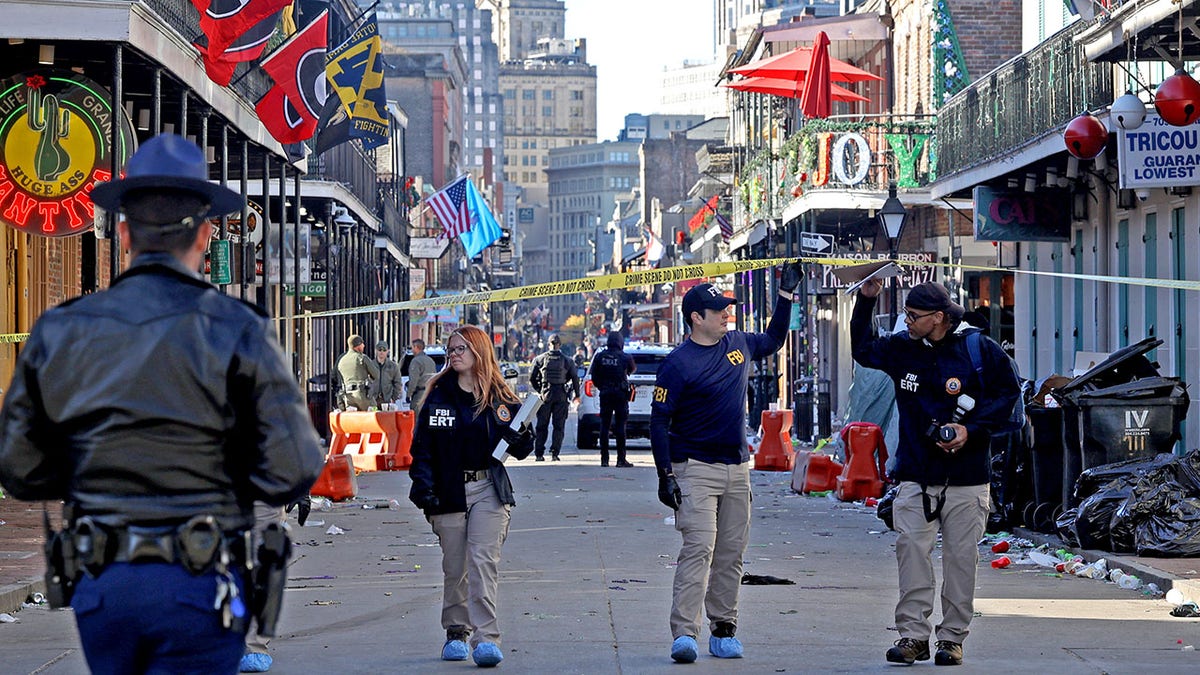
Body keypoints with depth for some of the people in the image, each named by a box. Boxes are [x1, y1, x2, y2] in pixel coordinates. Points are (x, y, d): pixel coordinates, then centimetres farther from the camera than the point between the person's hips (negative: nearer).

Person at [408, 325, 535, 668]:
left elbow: (519, 450, 8)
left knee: (483, 562, -12)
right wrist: (423, 485, -10)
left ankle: (486, 638, -16)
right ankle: (456, 633, 22)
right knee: (454, 566, 8)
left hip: (488, 490, -1)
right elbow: (422, 446, 2)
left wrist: (521, 439, -15)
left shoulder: (500, 399, 4)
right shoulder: (438, 396, 5)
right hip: (449, 492, 1)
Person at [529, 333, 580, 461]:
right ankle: (555, 453, -2)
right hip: (561, 396, 0)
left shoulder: (540, 359, 0)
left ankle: (539, 454, 4)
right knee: (559, 425, 5)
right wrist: (576, 394, 16)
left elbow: (532, 377, 1)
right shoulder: (567, 361, 0)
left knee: (542, 426, 7)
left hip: (545, 394, 0)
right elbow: (575, 378, 3)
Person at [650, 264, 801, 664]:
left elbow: (773, 341, 33)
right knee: (699, 548, -16)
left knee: (732, 552, 7)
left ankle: (723, 630, 15)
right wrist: (666, 475, -16)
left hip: (737, 468, 6)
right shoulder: (678, 363, -10)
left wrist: (786, 294, 25)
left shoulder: (739, 344, 10)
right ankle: (684, 633, -21)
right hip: (695, 468, -6)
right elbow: (659, 422, -10)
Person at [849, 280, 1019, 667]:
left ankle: (953, 637, 9)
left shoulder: (980, 351, -3)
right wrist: (866, 301, 10)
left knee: (961, 557, 1)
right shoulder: (902, 349, 7)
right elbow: (862, 351, 23)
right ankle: (913, 635, -4)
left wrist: (972, 429, -9)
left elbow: (1008, 394, 4)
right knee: (911, 551, -8)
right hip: (915, 477, 2)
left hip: (966, 479, -2)